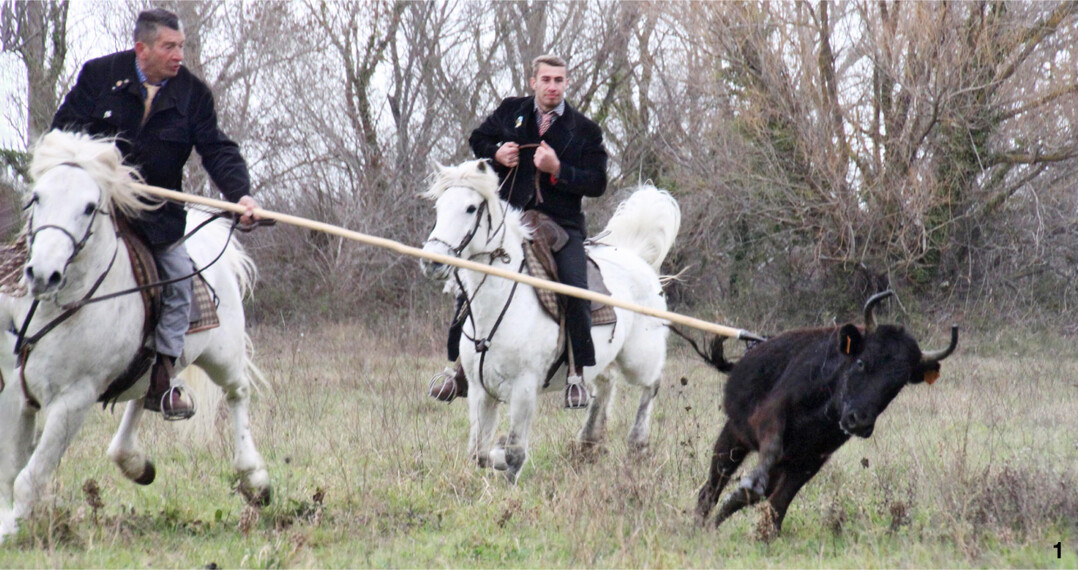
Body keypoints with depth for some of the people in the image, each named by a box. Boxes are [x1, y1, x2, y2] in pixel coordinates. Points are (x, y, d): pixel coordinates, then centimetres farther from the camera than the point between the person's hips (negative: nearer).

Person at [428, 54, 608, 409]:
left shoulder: (585, 130, 2)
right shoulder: (510, 112, 8)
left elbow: (597, 184, -4)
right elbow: (478, 140, 23)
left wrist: (557, 169, -18)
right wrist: (496, 154, 0)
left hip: (561, 223, -2)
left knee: (576, 290, -21)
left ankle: (579, 374, -9)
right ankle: (458, 368, 8)